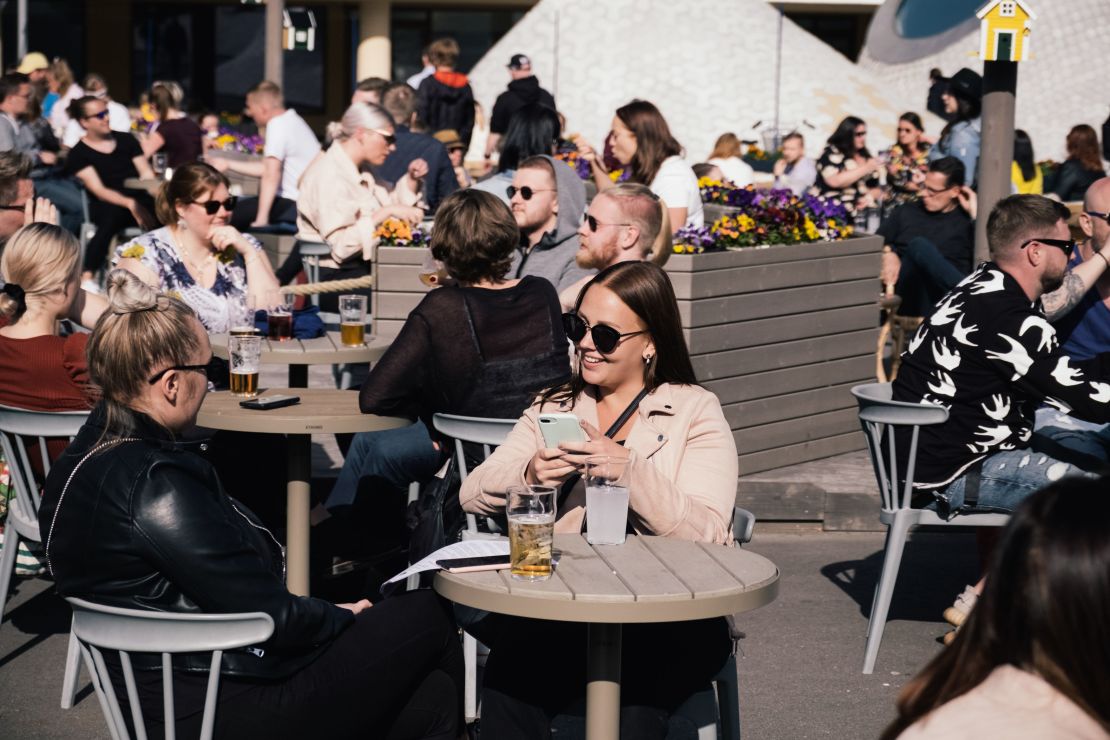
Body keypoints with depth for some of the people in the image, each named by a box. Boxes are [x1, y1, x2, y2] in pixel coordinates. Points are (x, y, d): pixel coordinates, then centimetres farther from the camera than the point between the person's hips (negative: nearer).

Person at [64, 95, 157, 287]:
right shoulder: (79, 154, 3)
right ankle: (87, 277, -44)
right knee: (113, 215, -40)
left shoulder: (126, 140, 16)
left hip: (140, 200, 3)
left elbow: (147, 174, 12)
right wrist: (131, 204, -24)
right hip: (106, 205, -3)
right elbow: (98, 190, -8)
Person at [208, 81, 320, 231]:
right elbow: (267, 168, 19)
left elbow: (271, 175, -25)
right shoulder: (291, 120, 14)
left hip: (297, 206, -10)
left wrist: (261, 219, -27)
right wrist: (228, 164, 25)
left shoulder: (277, 125, -15)